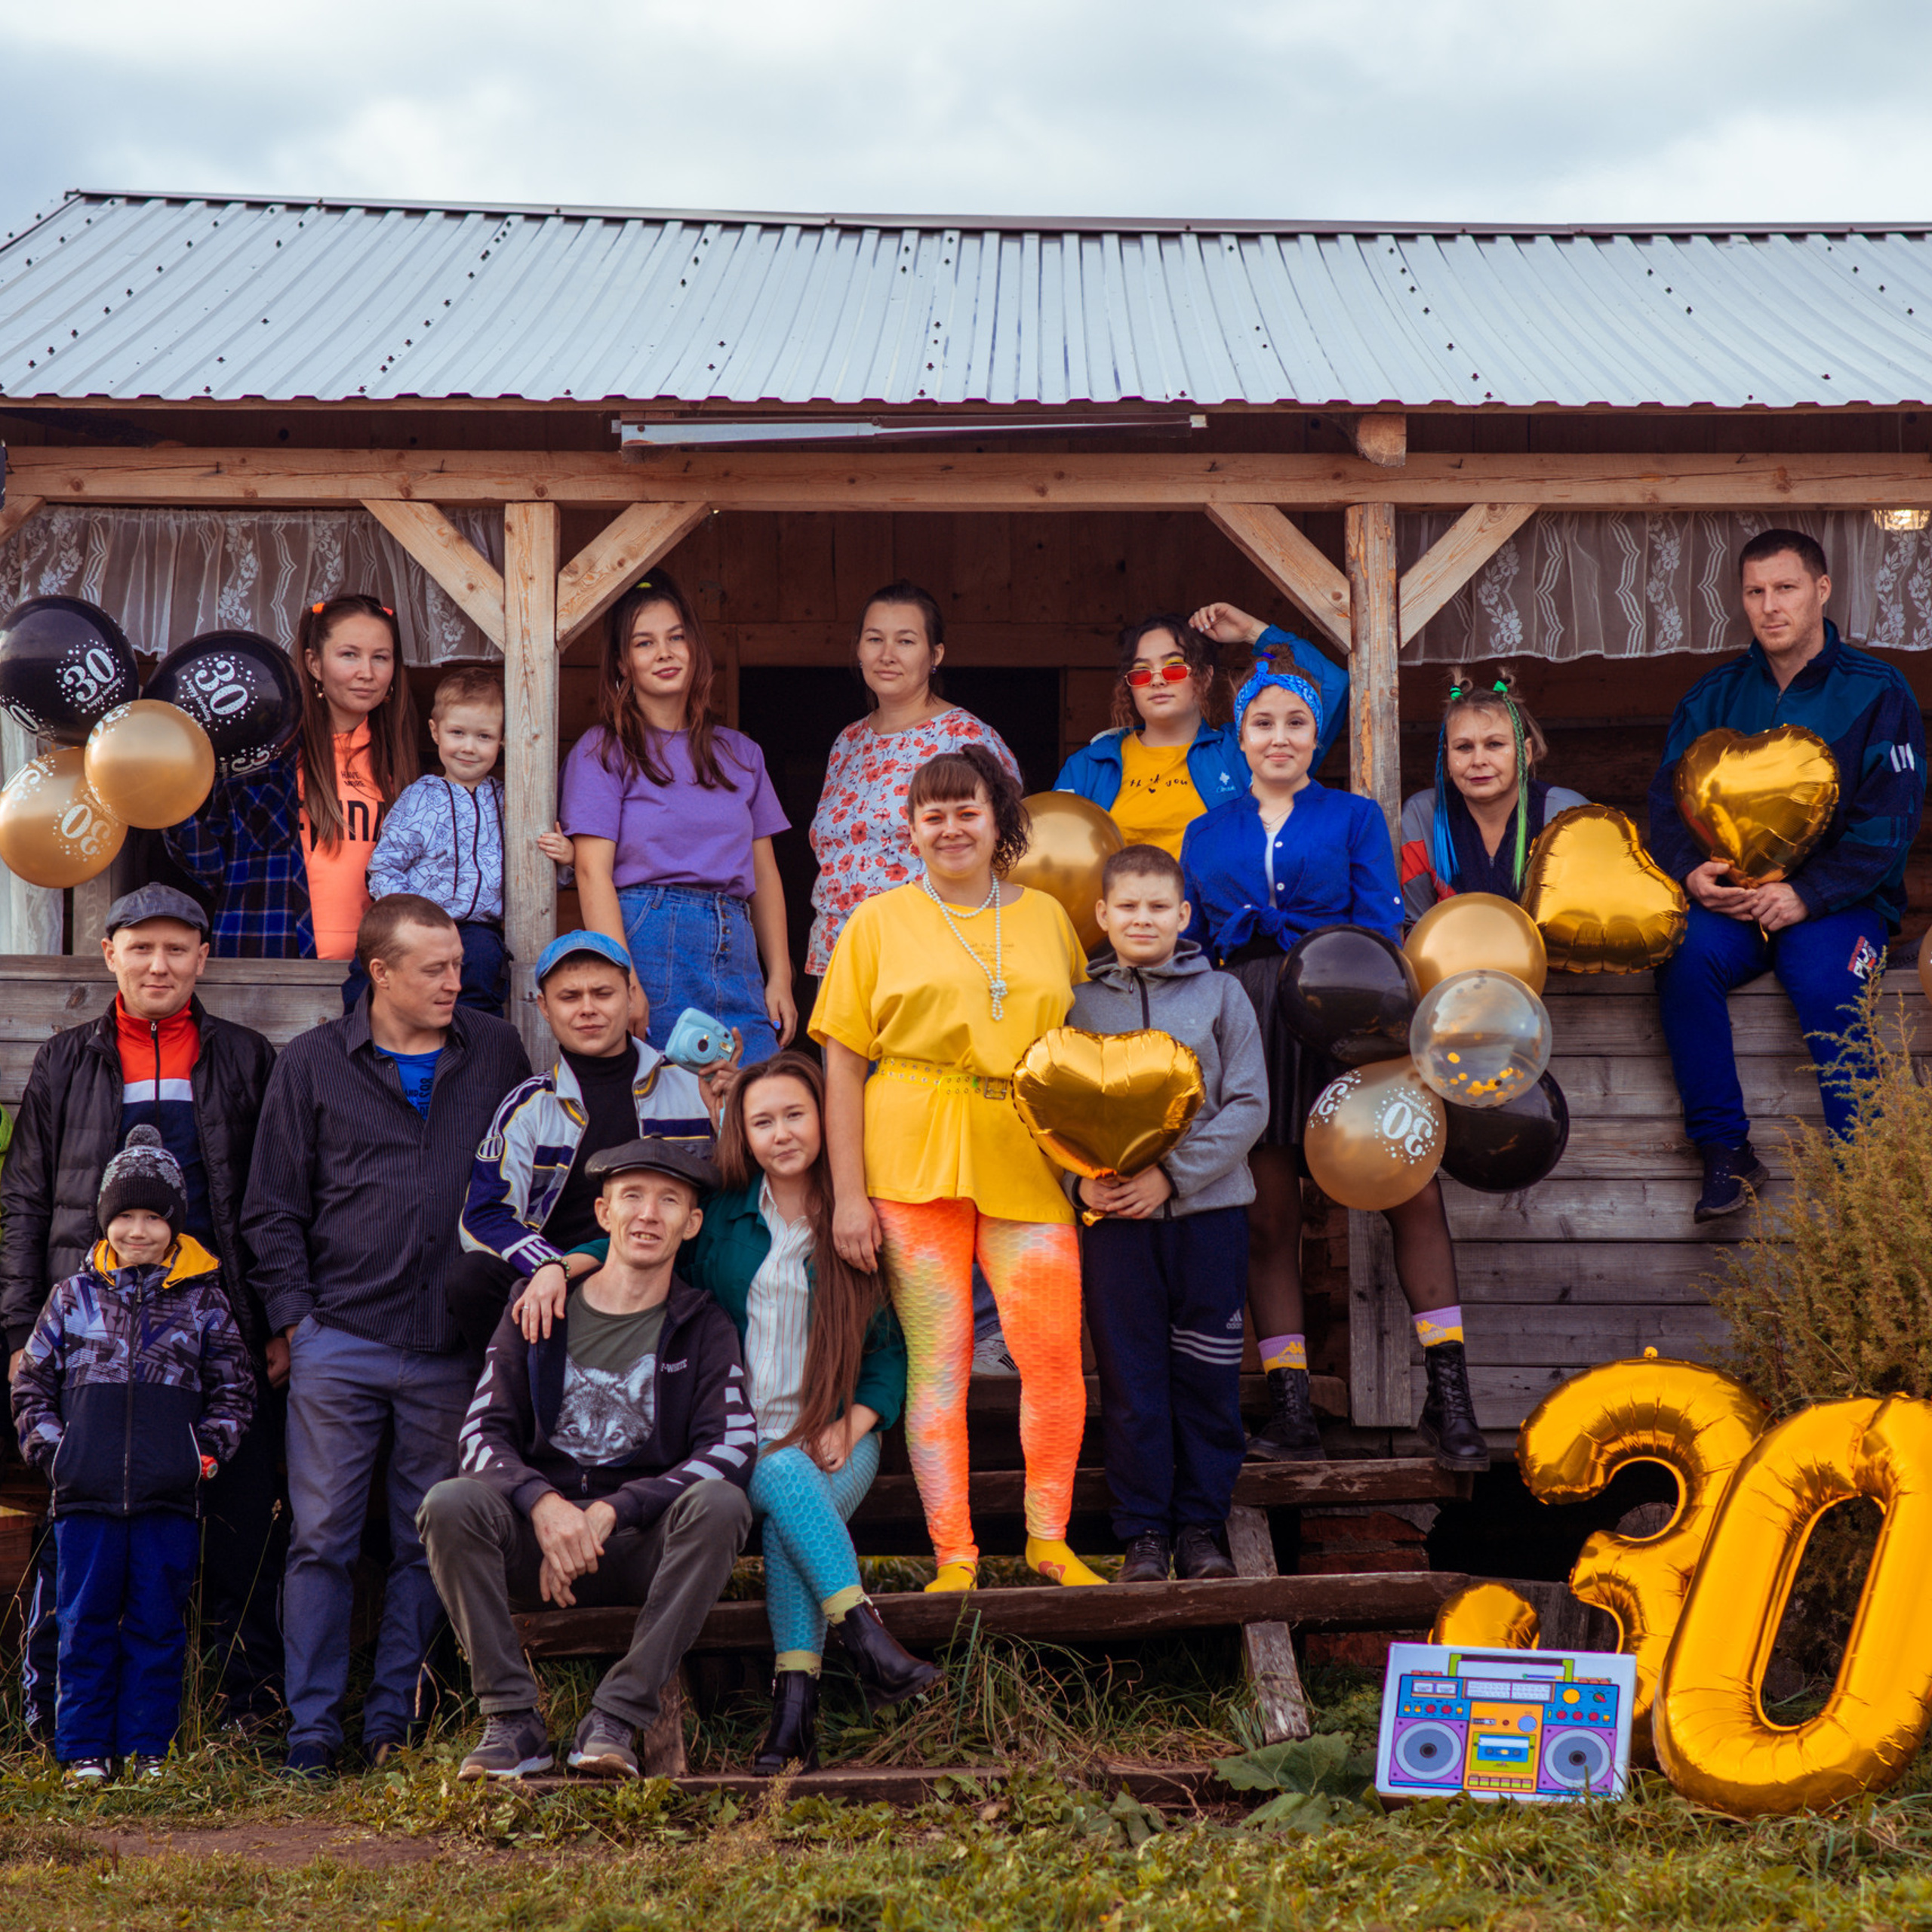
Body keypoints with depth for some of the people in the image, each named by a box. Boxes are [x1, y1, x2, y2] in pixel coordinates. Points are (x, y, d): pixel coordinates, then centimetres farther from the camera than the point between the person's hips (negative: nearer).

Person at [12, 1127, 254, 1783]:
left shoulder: (202, 1301, 7)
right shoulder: (74, 1296, 9)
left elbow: (234, 1388, 13)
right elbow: (32, 1383, 13)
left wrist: (207, 1450, 0)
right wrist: (51, 1448, 1)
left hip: (169, 1495, 0)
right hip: (87, 1493, 0)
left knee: (158, 1624, 4)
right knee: (86, 1623, 4)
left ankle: (149, 1748, 12)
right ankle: (86, 1750, 11)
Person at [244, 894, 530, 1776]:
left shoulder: (497, 1053, 8)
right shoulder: (312, 1063, 5)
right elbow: (273, 1207, 7)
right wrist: (293, 1315, -1)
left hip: (452, 1347, 2)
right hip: (340, 1340, -1)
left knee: (427, 1540, 7)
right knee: (322, 1537, -1)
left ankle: (393, 1718, 18)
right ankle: (312, 1725, 8)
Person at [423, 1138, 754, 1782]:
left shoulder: (702, 1328, 6)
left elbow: (732, 1448, -9)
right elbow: (483, 1433, 1)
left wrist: (609, 1512, -19)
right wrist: (543, 1502, -21)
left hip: (645, 1547, -1)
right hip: (536, 1534, 1)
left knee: (720, 1502, -31)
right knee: (450, 1503, -28)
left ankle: (617, 1718, -26)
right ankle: (512, 1718, -20)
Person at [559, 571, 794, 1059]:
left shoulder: (740, 754, 18)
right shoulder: (602, 752, 4)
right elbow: (593, 873, -6)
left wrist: (779, 978, 9)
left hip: (734, 951, 4)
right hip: (647, 941, -4)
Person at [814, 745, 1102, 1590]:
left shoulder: (1046, 917, 14)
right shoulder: (878, 923, 8)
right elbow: (843, 1062, 3)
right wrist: (849, 1192, -4)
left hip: (1027, 1163, 2)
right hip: (914, 1163, -1)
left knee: (1054, 1354, -6)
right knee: (937, 1359, 0)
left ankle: (1048, 1538, 11)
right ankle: (953, 1556, 9)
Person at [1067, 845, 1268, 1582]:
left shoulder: (1221, 995, 4)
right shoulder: (1079, 1003, 6)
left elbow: (1248, 1106, -1)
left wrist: (1173, 1174, -11)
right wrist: (1081, 1178, -12)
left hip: (1208, 1209, 0)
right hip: (1114, 1217, 0)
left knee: (1207, 1376, 4)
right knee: (1131, 1379, 3)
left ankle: (1202, 1525, 16)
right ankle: (1144, 1530, 12)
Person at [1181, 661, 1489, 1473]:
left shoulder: (1355, 818, 13)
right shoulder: (1206, 835, 20)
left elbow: (1382, 926, 4)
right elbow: (1190, 946, 19)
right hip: (1248, 1021, 2)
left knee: (1413, 1191, -13)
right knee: (1268, 1215, -1)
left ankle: (1447, 1397, -8)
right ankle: (1290, 1411, 4)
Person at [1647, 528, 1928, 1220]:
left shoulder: (1876, 692, -1)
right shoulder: (1714, 696, 11)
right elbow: (1667, 800, 9)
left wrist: (1808, 895, -21)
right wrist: (1689, 871, -14)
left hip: (1839, 902, -3)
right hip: (1730, 898, 3)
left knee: (1825, 981, -34)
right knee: (1685, 956, -29)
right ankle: (1726, 1152, -22)